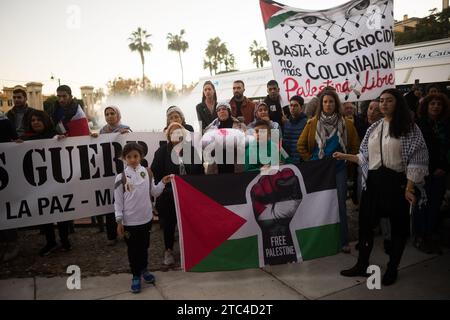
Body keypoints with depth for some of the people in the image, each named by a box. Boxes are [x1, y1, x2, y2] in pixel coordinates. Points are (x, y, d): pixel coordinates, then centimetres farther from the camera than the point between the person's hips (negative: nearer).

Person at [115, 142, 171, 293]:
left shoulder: (147, 173, -2)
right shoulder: (121, 177, -11)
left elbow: (153, 193, 8)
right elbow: (118, 201, -7)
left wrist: (163, 183, -6)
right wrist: (119, 221, -7)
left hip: (146, 218, 3)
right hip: (129, 221, -3)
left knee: (144, 247, 19)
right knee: (132, 250, 10)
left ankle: (144, 270, 40)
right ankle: (136, 276, 27)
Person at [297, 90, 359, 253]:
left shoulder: (346, 124, 0)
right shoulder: (312, 123, -2)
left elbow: (355, 146, 9)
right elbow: (301, 145, 4)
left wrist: (347, 159, 5)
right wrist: (310, 160, 1)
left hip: (339, 169, 0)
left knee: (340, 204, 3)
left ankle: (343, 241, 15)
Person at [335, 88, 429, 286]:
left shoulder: (409, 128, -5)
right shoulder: (374, 128, 11)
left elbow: (416, 160, -10)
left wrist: (409, 188, -16)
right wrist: (345, 156, 7)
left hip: (396, 182, -5)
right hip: (373, 181, 5)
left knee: (398, 226, 8)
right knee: (365, 223, 8)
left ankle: (392, 269, 25)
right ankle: (362, 266, 23)